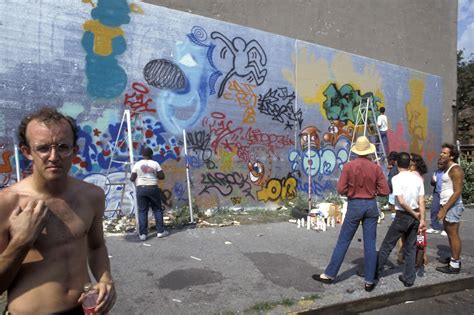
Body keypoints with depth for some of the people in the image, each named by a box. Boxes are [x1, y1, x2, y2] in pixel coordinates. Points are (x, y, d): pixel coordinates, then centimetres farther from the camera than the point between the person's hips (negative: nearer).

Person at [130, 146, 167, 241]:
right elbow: (162, 176, -3)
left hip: (141, 189, 1)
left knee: (142, 211, 5)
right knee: (157, 209, 9)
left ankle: (143, 234, 3)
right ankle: (160, 231, 12)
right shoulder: (155, 163, -1)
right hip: (153, 188, -1)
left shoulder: (137, 164, 1)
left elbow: (132, 179, 2)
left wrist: (131, 178, 24)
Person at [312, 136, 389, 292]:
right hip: (371, 205, 2)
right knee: (370, 244, 8)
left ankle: (329, 275, 13)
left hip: (354, 205, -2)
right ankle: (369, 281, 14)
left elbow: (341, 189, -10)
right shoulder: (376, 168, -4)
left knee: (343, 241, 6)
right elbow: (384, 191, -3)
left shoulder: (349, 166, -9)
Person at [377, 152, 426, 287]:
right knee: (410, 248, 14)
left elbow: (401, 201, -19)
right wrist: (421, 219, 0)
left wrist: (415, 214, -7)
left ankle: (375, 272, 17)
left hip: (402, 216, -5)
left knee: (387, 245, 6)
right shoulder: (417, 178, 2)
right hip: (415, 217, 5)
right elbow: (421, 201, -1)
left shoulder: (396, 178, -13)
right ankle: (409, 278, 20)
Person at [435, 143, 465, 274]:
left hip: (453, 206, -10)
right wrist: (442, 207, 16)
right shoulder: (446, 169, 14)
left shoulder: (455, 170, -16)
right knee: (450, 233, 17)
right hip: (447, 205, 10)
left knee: (453, 234, -4)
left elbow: (457, 192, -21)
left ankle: (455, 265, 4)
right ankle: (454, 258, 30)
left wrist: (444, 209, -22)